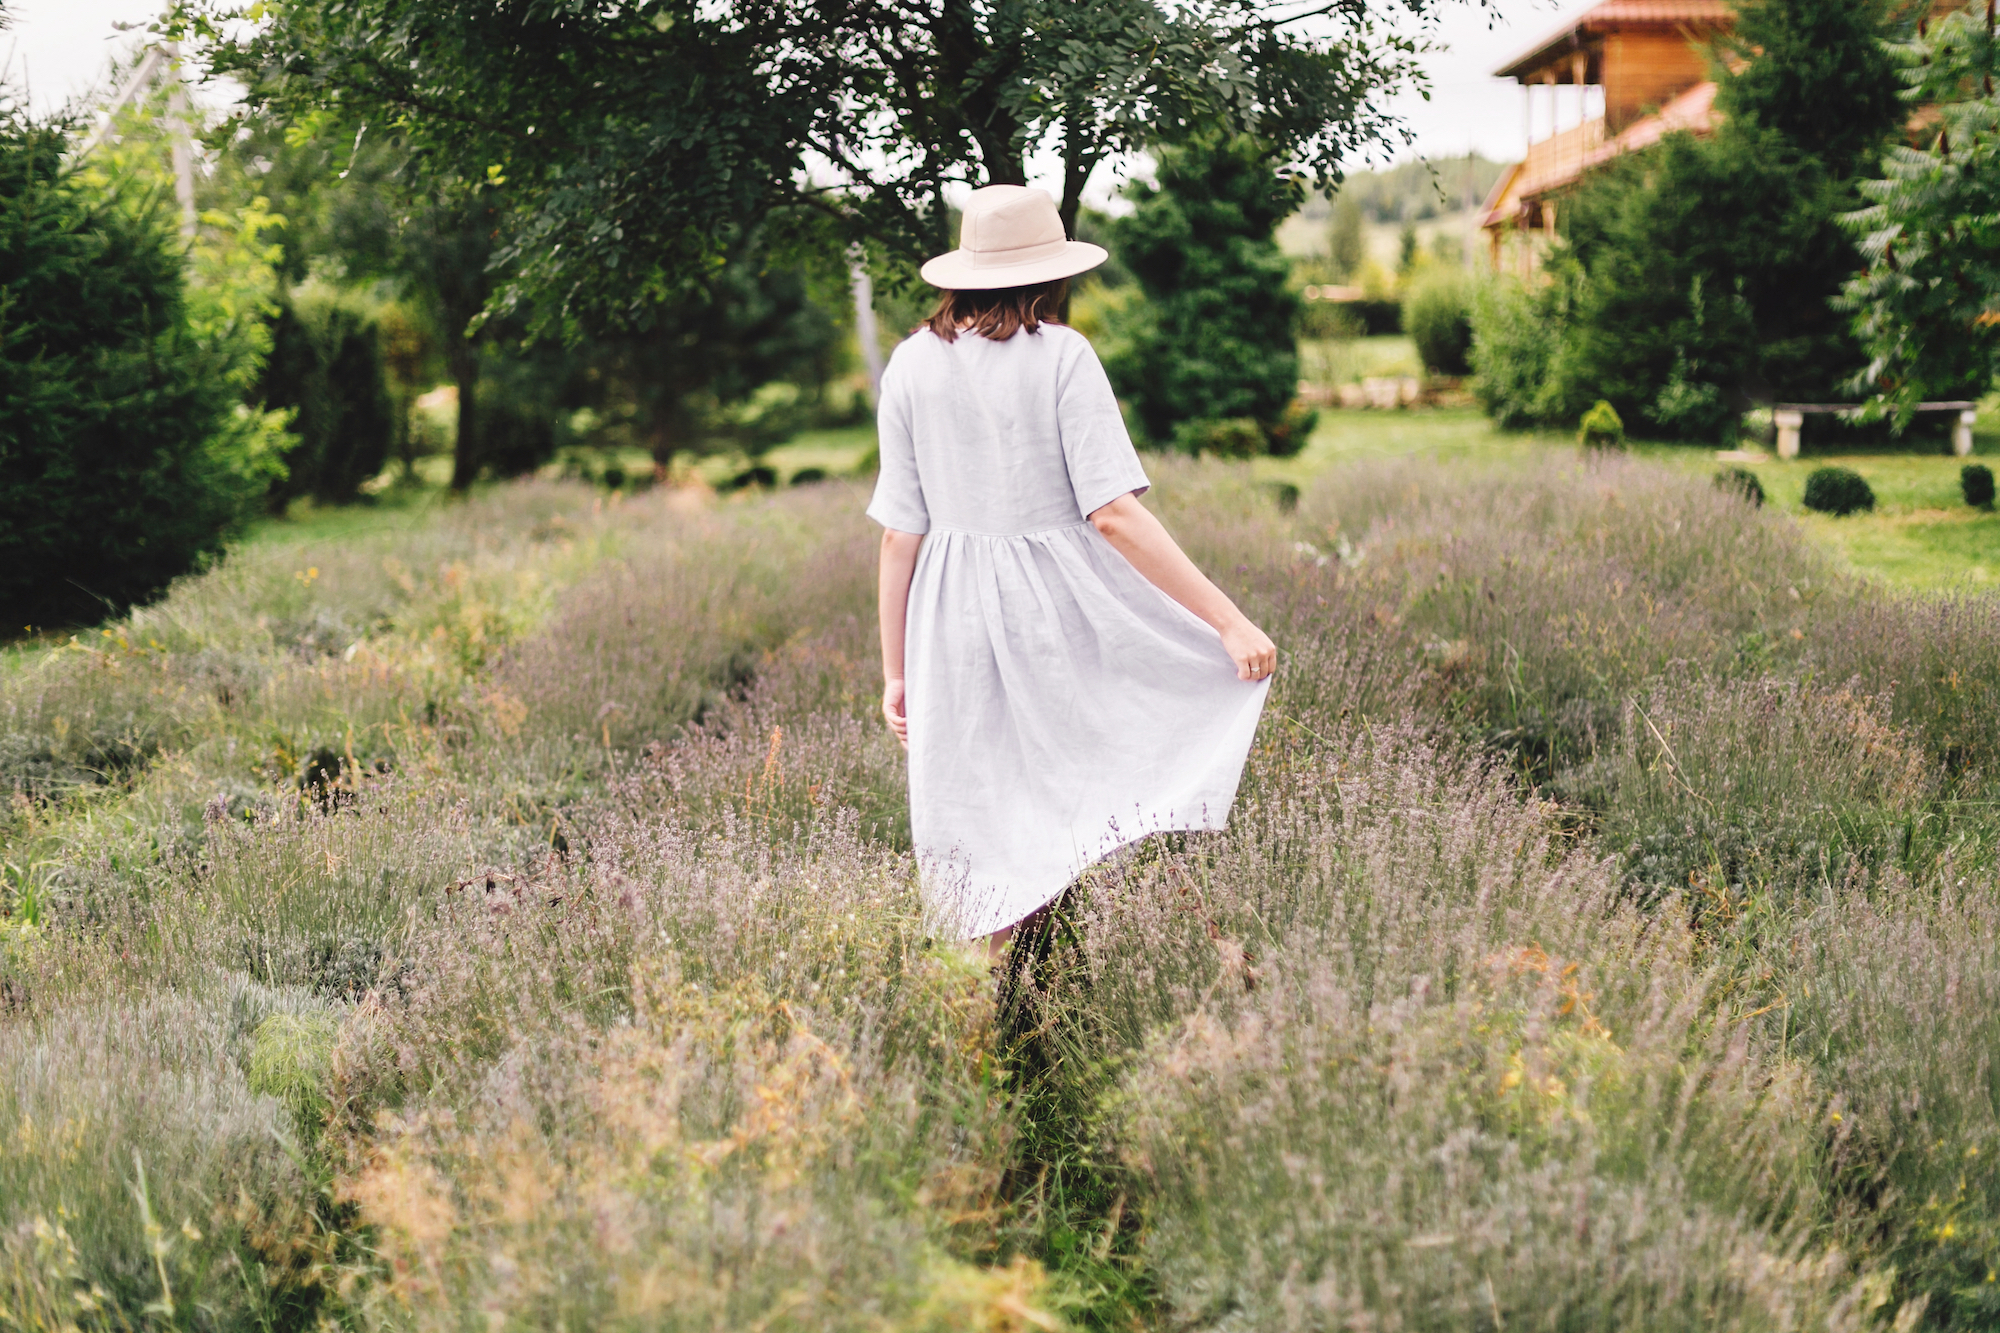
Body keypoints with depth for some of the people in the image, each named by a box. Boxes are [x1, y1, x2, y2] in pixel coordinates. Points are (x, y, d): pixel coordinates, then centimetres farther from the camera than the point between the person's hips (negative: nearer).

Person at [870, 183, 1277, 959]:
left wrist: (895, 672, 10)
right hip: (1060, 606, -3)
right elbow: (1114, 515, -15)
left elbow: (899, 534, 3)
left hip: (955, 615, 3)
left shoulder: (913, 365, 3)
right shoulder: (1061, 355, -7)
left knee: (990, 832, 10)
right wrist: (1227, 619, -14)